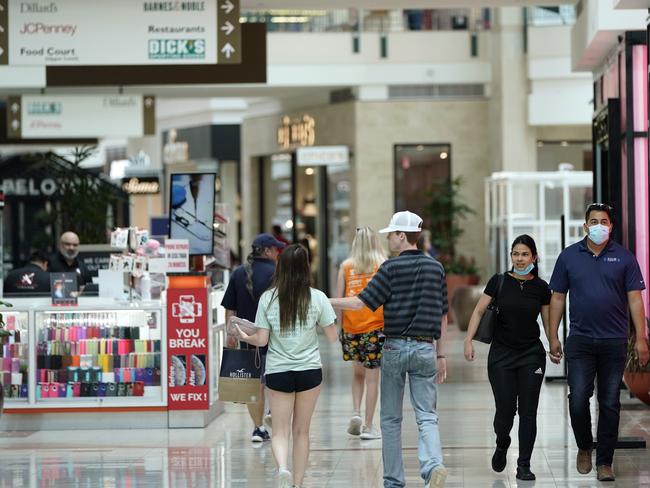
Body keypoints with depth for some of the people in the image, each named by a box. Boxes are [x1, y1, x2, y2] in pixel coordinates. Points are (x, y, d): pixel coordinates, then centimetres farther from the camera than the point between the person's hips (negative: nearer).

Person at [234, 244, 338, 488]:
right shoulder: (317, 298, -5)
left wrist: (245, 337, 16)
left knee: (280, 431, 4)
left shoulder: (268, 298, -5)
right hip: (309, 369, 1)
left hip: (277, 371, 0)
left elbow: (262, 339, -5)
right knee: (301, 431, 13)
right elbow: (332, 336, 0)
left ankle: (283, 467, -23)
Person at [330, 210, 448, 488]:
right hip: (425, 348, 3)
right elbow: (443, 316, 12)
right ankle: (433, 465, -24)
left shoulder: (392, 268, -7)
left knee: (391, 418, 9)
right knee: (426, 416, 2)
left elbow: (362, 303, -11)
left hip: (395, 347, -3)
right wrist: (440, 355, 18)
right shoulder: (435, 268, 8)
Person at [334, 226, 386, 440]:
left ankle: (355, 412, 4)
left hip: (351, 326, 2)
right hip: (375, 326, -2)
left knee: (358, 372, 21)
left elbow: (338, 299, 1)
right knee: (372, 377, 5)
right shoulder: (383, 265, -2)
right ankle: (368, 426, 7)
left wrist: (338, 326, 8)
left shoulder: (346, 266, 3)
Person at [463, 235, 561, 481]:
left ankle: (524, 465, 6)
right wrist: (468, 340, -11)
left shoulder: (541, 287, 1)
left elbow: (547, 321, 8)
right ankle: (502, 445, 27)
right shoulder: (499, 282, -3)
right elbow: (479, 311, -1)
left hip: (532, 355, 1)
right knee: (505, 409, -5)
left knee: (528, 411, -1)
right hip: (501, 354, -1)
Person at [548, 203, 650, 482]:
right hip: (580, 341, 0)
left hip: (614, 342, 0)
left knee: (610, 404, 3)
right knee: (578, 399, -7)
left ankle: (604, 462, 11)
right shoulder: (569, 256, 5)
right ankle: (584, 448, 17)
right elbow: (558, 297, 8)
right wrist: (553, 336, 3)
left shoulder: (624, 258, 3)